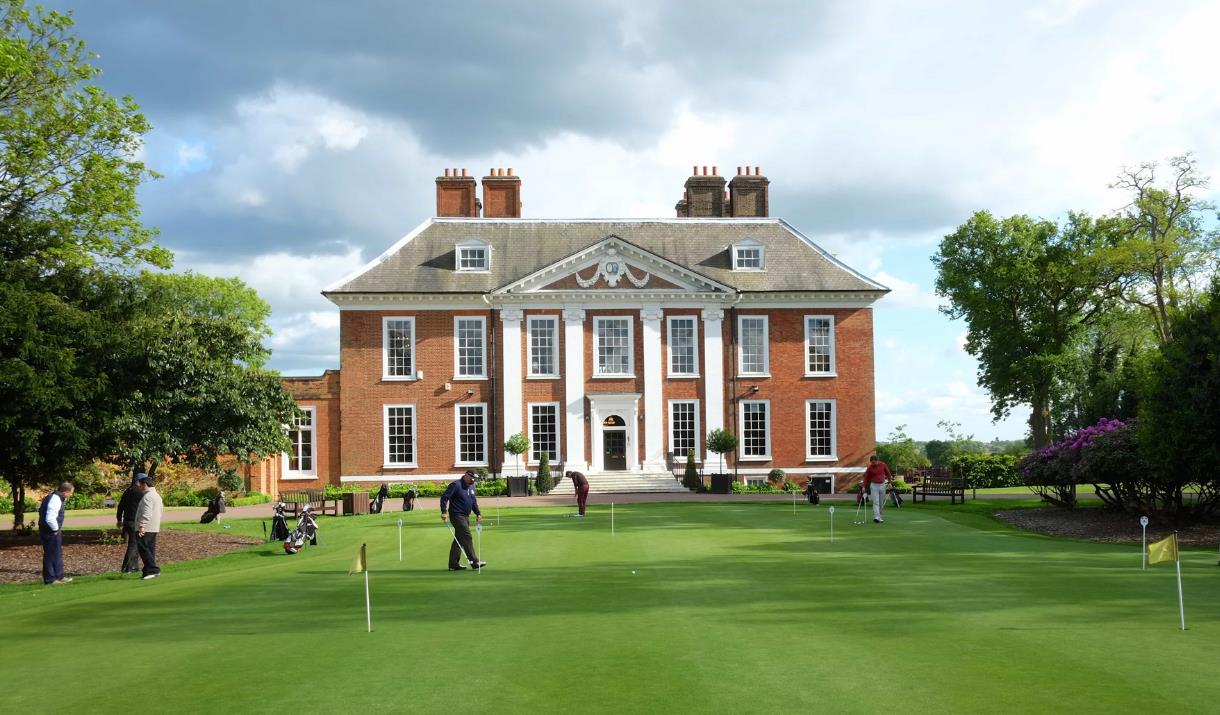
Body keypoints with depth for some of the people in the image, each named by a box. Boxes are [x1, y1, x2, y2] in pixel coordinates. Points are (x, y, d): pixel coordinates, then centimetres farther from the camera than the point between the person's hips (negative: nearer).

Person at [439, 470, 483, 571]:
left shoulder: (471, 487, 14)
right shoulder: (456, 485, -11)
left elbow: (474, 501, 22)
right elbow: (444, 497, -15)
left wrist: (478, 513, 11)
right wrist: (444, 512, -23)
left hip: (465, 516, 9)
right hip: (457, 515, -9)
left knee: (459, 539, 9)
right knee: (466, 537, -12)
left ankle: (453, 564, 13)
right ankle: (474, 562, -13)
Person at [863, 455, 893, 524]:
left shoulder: (883, 465, -5)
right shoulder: (869, 468, -10)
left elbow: (888, 473, 8)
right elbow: (866, 477, -3)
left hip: (882, 485, 3)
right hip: (874, 485, -3)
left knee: (881, 503, 9)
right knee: (876, 502, -12)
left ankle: (878, 516, 21)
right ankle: (876, 518, -21)